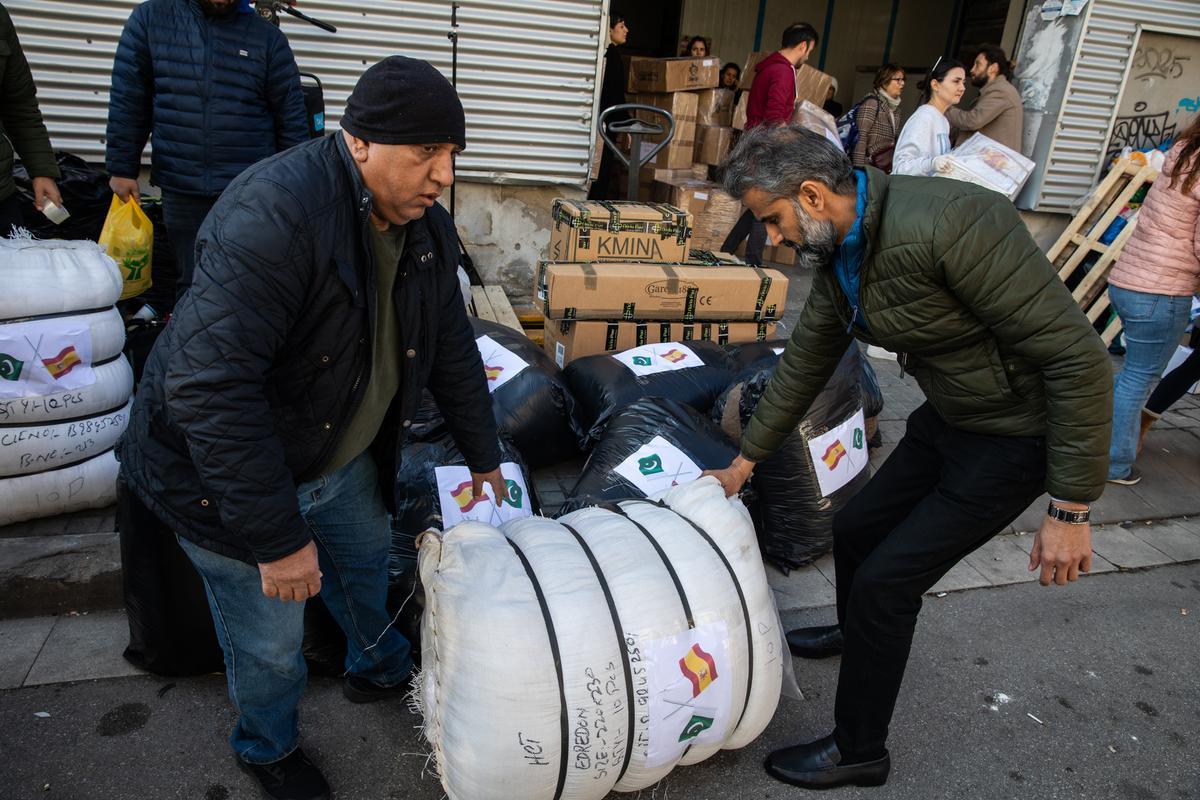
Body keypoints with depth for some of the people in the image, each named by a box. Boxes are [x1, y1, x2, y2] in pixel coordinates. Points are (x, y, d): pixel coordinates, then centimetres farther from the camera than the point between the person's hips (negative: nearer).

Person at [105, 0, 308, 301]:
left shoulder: (269, 37, 4)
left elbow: (291, 118, 4)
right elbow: (127, 103, 7)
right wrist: (122, 169, 4)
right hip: (181, 188, 1)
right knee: (192, 283, 9)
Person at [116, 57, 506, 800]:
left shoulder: (427, 225, -7)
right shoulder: (274, 214, -34)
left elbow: (451, 349, 5)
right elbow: (207, 388, -38)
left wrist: (483, 455, 11)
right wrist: (278, 537, -33)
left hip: (341, 454, 7)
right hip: (225, 469, -7)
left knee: (367, 560, 26)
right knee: (272, 639, 9)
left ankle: (378, 669, 57)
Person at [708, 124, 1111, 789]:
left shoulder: (945, 223, -32)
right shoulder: (836, 252, -3)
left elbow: (1077, 356, -28)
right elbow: (804, 364, 9)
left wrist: (1070, 509, -23)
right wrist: (745, 461, 17)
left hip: (1014, 436, -8)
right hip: (946, 420, 8)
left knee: (886, 579, -5)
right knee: (855, 530, 18)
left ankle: (858, 752, 18)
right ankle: (857, 632, 52)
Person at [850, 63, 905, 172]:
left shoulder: (896, 107, 16)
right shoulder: (872, 103, -8)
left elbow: (892, 140, 14)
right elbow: (860, 138, -16)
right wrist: (859, 168, -22)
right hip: (869, 165, -7)